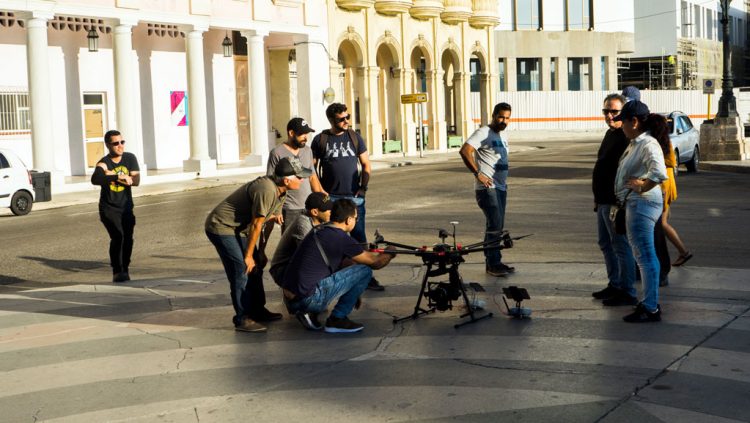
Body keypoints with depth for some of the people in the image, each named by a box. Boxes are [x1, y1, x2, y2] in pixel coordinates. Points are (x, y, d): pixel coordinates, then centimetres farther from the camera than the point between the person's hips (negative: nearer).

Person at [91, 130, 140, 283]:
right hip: (109, 208, -4)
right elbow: (95, 179, -37)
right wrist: (119, 176, -47)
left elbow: (136, 181, -13)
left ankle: (125, 269, 29)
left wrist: (111, 175, -23)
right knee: (117, 237, -21)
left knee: (128, 239, 7)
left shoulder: (130, 158, -2)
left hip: (126, 208, 4)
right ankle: (117, 272, -16)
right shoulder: (103, 163, -15)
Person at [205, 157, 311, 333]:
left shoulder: (280, 192, 1)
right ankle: (242, 319, -5)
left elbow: (269, 221, 10)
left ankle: (257, 310, 26)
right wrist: (248, 255, -14)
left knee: (255, 268, 13)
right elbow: (256, 225, -22)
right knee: (243, 271, -12)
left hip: (238, 228, 10)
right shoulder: (267, 190, -29)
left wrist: (261, 251, 11)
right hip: (221, 227, -10)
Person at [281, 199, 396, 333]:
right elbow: (375, 263, 2)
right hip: (309, 300, -9)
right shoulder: (342, 239, -10)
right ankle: (337, 319, 3)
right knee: (364, 271, -2)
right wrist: (389, 254, 22)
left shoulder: (318, 231, 15)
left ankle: (311, 314, 15)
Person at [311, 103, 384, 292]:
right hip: (330, 198, -1)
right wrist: (319, 192, -2)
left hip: (354, 197, 1)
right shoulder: (320, 140, 2)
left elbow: (365, 164, 10)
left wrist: (363, 187, 0)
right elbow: (313, 168, 5)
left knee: (360, 239, 2)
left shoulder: (355, 137, 6)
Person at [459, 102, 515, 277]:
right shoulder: (483, 133, -10)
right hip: (487, 187, -9)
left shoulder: (503, 137, 18)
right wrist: (478, 173, -21)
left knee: (497, 226, 11)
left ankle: (495, 262, 17)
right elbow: (465, 151, -22)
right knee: (495, 225, -12)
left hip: (500, 187, 9)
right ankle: (492, 264, -7)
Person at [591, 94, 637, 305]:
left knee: (621, 247, -5)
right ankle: (615, 285, 28)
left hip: (616, 202, -11)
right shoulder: (611, 134, 15)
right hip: (604, 201, 11)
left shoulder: (626, 138, -17)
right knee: (606, 244, 18)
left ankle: (627, 292, 1)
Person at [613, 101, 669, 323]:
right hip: (635, 204, 11)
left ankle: (651, 308, -2)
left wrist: (642, 186, -19)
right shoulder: (635, 144, 13)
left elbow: (660, 173, -31)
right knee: (643, 255, 17)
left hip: (642, 205, -11)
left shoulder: (648, 144, -17)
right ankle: (649, 302, 28)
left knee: (645, 256, -7)